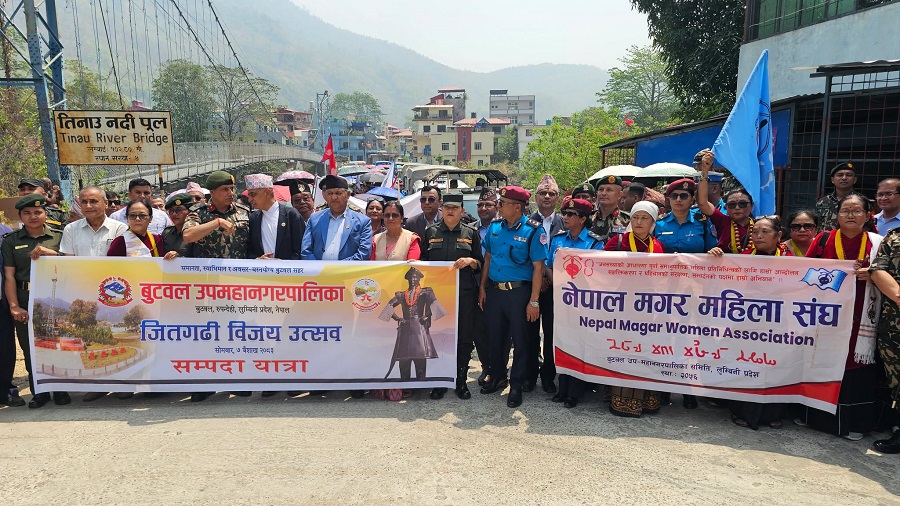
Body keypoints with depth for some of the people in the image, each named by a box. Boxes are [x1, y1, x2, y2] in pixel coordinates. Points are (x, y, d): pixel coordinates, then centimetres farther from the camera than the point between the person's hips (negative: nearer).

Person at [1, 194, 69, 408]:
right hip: (25, 303, 1)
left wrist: (52, 253, -15)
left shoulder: (58, 237, 7)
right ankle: (39, 392, 18)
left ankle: (61, 390, 15)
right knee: (30, 348, 6)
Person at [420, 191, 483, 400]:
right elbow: (422, 261, 13)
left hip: (465, 293, -1)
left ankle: (461, 381, 18)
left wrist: (471, 261, -13)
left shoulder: (471, 233, 8)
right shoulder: (431, 232, 10)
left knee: (464, 338, 3)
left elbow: (481, 264, 8)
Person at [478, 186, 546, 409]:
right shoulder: (494, 226, 5)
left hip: (519, 292, -5)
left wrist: (534, 301, -14)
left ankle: (516, 386, 19)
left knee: (520, 340, 5)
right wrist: (482, 287, 8)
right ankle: (497, 377, 34)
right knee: (494, 336, 15)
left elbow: (538, 267, -12)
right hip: (494, 289, 5)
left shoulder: (533, 230, -11)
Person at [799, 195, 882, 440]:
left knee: (854, 367, 2)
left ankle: (852, 422, 15)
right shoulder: (824, 239, 3)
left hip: (859, 320, 0)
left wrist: (871, 274, -13)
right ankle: (816, 415, 21)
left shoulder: (877, 243, 4)